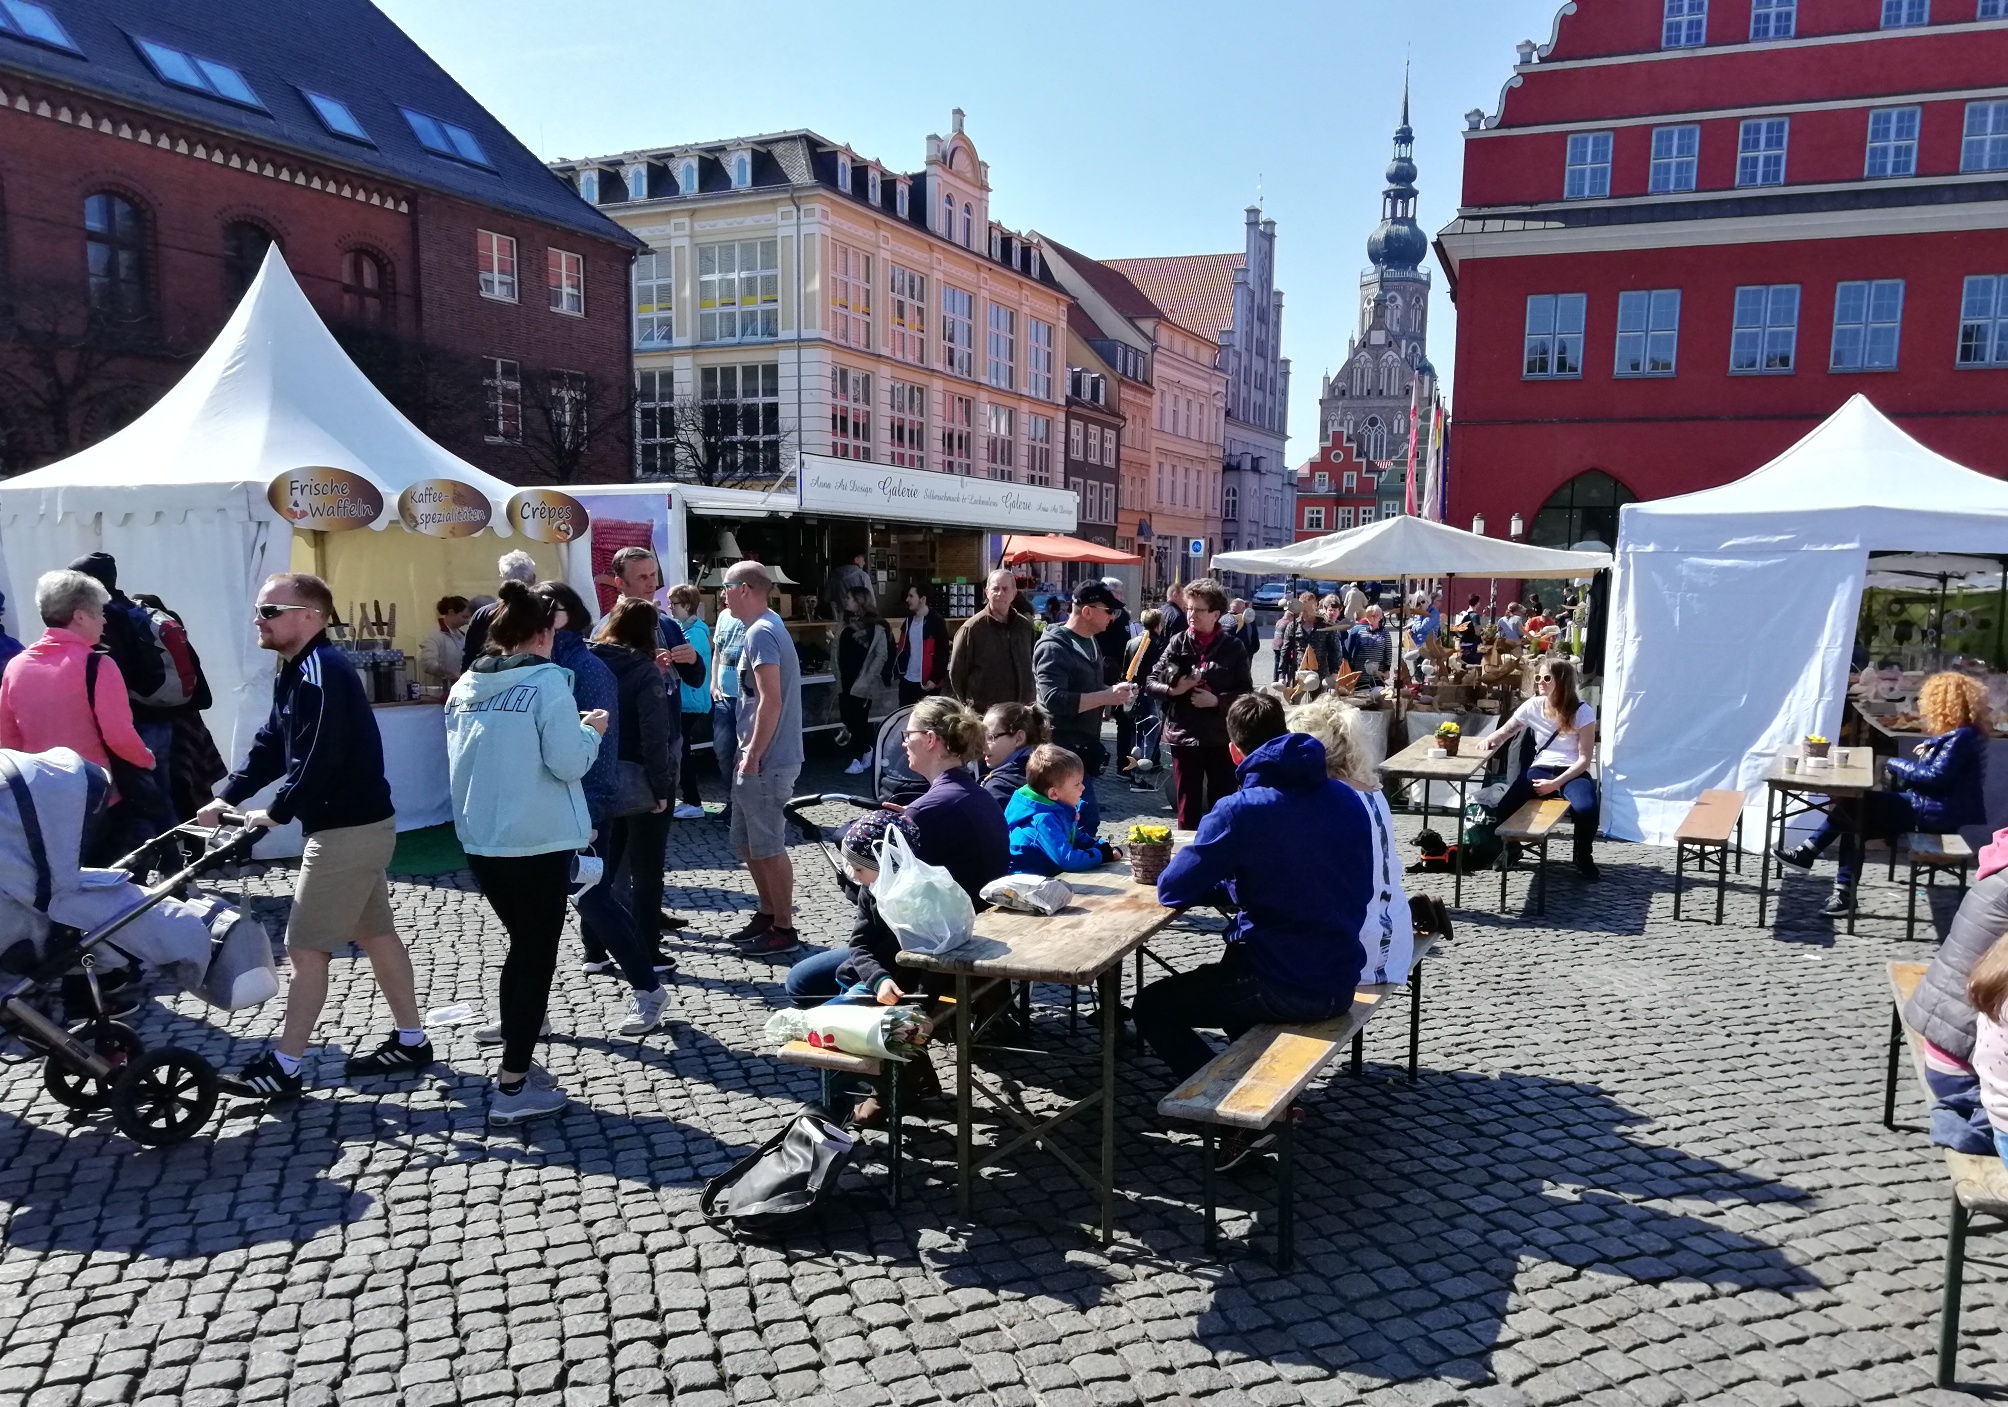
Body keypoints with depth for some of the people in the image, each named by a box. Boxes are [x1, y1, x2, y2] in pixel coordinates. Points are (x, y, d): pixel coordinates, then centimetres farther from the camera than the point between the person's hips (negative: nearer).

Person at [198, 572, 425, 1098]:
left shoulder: (322, 672, -20)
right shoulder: (296, 671, 14)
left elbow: (317, 760, -25)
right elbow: (271, 745, 15)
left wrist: (277, 812, -14)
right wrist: (228, 796, 5)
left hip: (348, 830, -11)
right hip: (361, 824, 11)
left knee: (305, 948, -3)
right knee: (375, 934, 16)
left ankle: (284, 1068, 7)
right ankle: (410, 1041, 25)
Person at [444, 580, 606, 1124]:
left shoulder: (464, 687, 8)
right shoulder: (546, 681, -13)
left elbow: (458, 761, 18)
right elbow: (568, 762, -16)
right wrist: (591, 731, 2)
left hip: (480, 841, 7)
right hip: (538, 841, -7)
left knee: (521, 946, 21)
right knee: (537, 956, 4)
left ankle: (515, 1063, 27)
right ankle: (513, 1089, 6)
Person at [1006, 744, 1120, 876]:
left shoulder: (1061, 809, 5)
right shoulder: (1045, 821, -22)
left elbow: (1077, 838, 19)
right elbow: (1068, 860, -27)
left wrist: (1105, 848, 4)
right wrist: (1104, 854, -16)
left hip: (1048, 877, 9)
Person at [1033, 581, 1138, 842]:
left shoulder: (1089, 642, 14)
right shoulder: (1053, 647, -16)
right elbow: (1054, 700, -28)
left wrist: (1114, 692, 7)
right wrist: (1107, 696, -25)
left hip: (1083, 746, 9)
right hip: (1063, 748, -9)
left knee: (1076, 817, 14)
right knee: (1087, 817, -13)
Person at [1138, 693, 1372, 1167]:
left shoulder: (1240, 810, -16)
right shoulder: (1348, 800, 3)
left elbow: (1173, 890, -13)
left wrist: (1221, 877, 11)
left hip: (1284, 987, -7)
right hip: (1341, 981, 7)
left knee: (1151, 1007, 12)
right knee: (1227, 969, 34)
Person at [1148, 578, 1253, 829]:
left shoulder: (1232, 647, -1)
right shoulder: (1178, 643, 2)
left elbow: (1246, 692, -3)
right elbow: (1152, 682, 3)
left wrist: (1217, 700, -17)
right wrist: (1172, 689, -15)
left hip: (1222, 738, -1)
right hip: (1183, 735, 1)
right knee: (1188, 805, 9)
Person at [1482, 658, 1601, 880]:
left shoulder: (1582, 712, -7)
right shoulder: (1533, 706, 4)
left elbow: (1585, 758, -8)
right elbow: (1506, 731, 19)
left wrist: (1556, 783, -18)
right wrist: (1491, 739, -6)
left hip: (1572, 773, -2)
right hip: (1540, 770, 2)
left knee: (1586, 809, -36)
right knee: (1504, 809, -27)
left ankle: (1583, 858, -3)